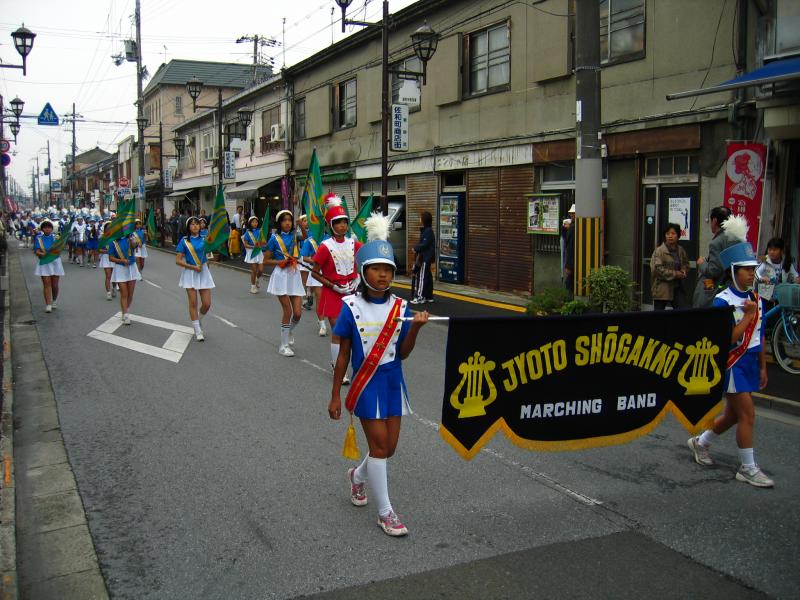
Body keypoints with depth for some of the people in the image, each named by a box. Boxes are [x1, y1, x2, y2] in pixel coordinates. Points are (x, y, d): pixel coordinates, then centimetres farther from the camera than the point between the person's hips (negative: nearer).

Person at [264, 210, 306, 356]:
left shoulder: (294, 235, 7)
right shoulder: (275, 238, -3)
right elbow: (266, 260, 0)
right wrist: (281, 262, -12)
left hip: (295, 274, 4)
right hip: (281, 275, -4)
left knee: (298, 313, -1)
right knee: (288, 311, -5)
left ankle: (289, 331, 33)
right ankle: (284, 345, 8)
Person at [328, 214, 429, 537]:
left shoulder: (400, 307, -1)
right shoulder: (352, 307, -9)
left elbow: (403, 353, -1)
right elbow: (344, 354, -4)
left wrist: (415, 327, -18)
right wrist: (335, 395, -2)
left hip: (392, 382, 4)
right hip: (366, 383, -4)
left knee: (389, 447, 11)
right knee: (379, 446, -4)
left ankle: (357, 475, 43)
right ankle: (385, 512, 11)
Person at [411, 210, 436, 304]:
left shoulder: (428, 231, -17)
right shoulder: (425, 230, 14)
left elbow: (424, 244, -21)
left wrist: (416, 248, -9)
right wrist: (416, 247, 3)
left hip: (426, 258, -10)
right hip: (424, 257, 10)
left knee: (422, 277, -8)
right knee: (427, 276, 13)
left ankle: (420, 297, -7)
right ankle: (429, 296, 20)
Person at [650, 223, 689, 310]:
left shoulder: (681, 250, 7)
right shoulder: (659, 251, -12)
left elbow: (686, 264, 21)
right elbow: (657, 268, -19)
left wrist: (683, 271, -2)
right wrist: (674, 274, -17)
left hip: (676, 287, 5)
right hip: (661, 288, -5)